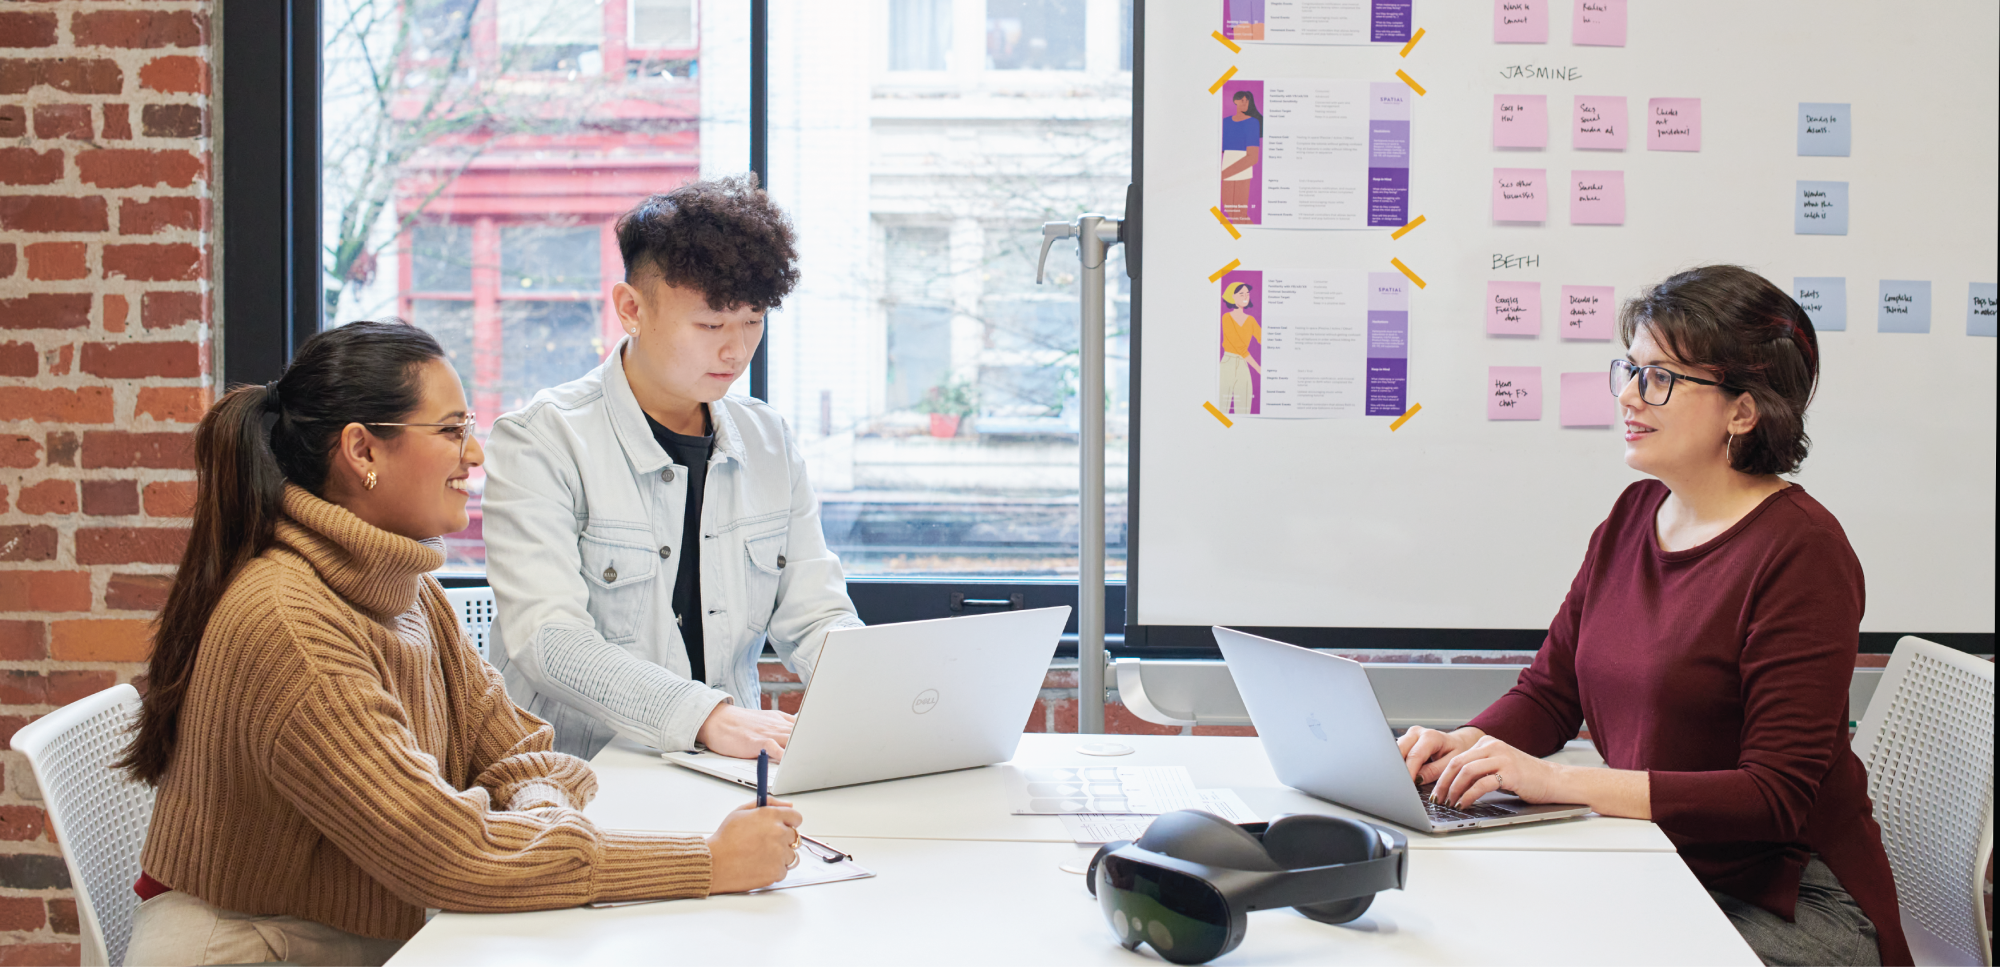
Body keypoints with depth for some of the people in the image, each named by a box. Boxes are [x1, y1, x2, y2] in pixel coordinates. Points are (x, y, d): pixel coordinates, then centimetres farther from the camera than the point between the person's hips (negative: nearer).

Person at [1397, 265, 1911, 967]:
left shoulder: (1801, 552, -16)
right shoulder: (1635, 514, 8)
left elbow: (1777, 796, -21)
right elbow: (1547, 692, 12)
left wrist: (1559, 782, -27)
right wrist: (1464, 745, -11)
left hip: (1784, 906, -6)